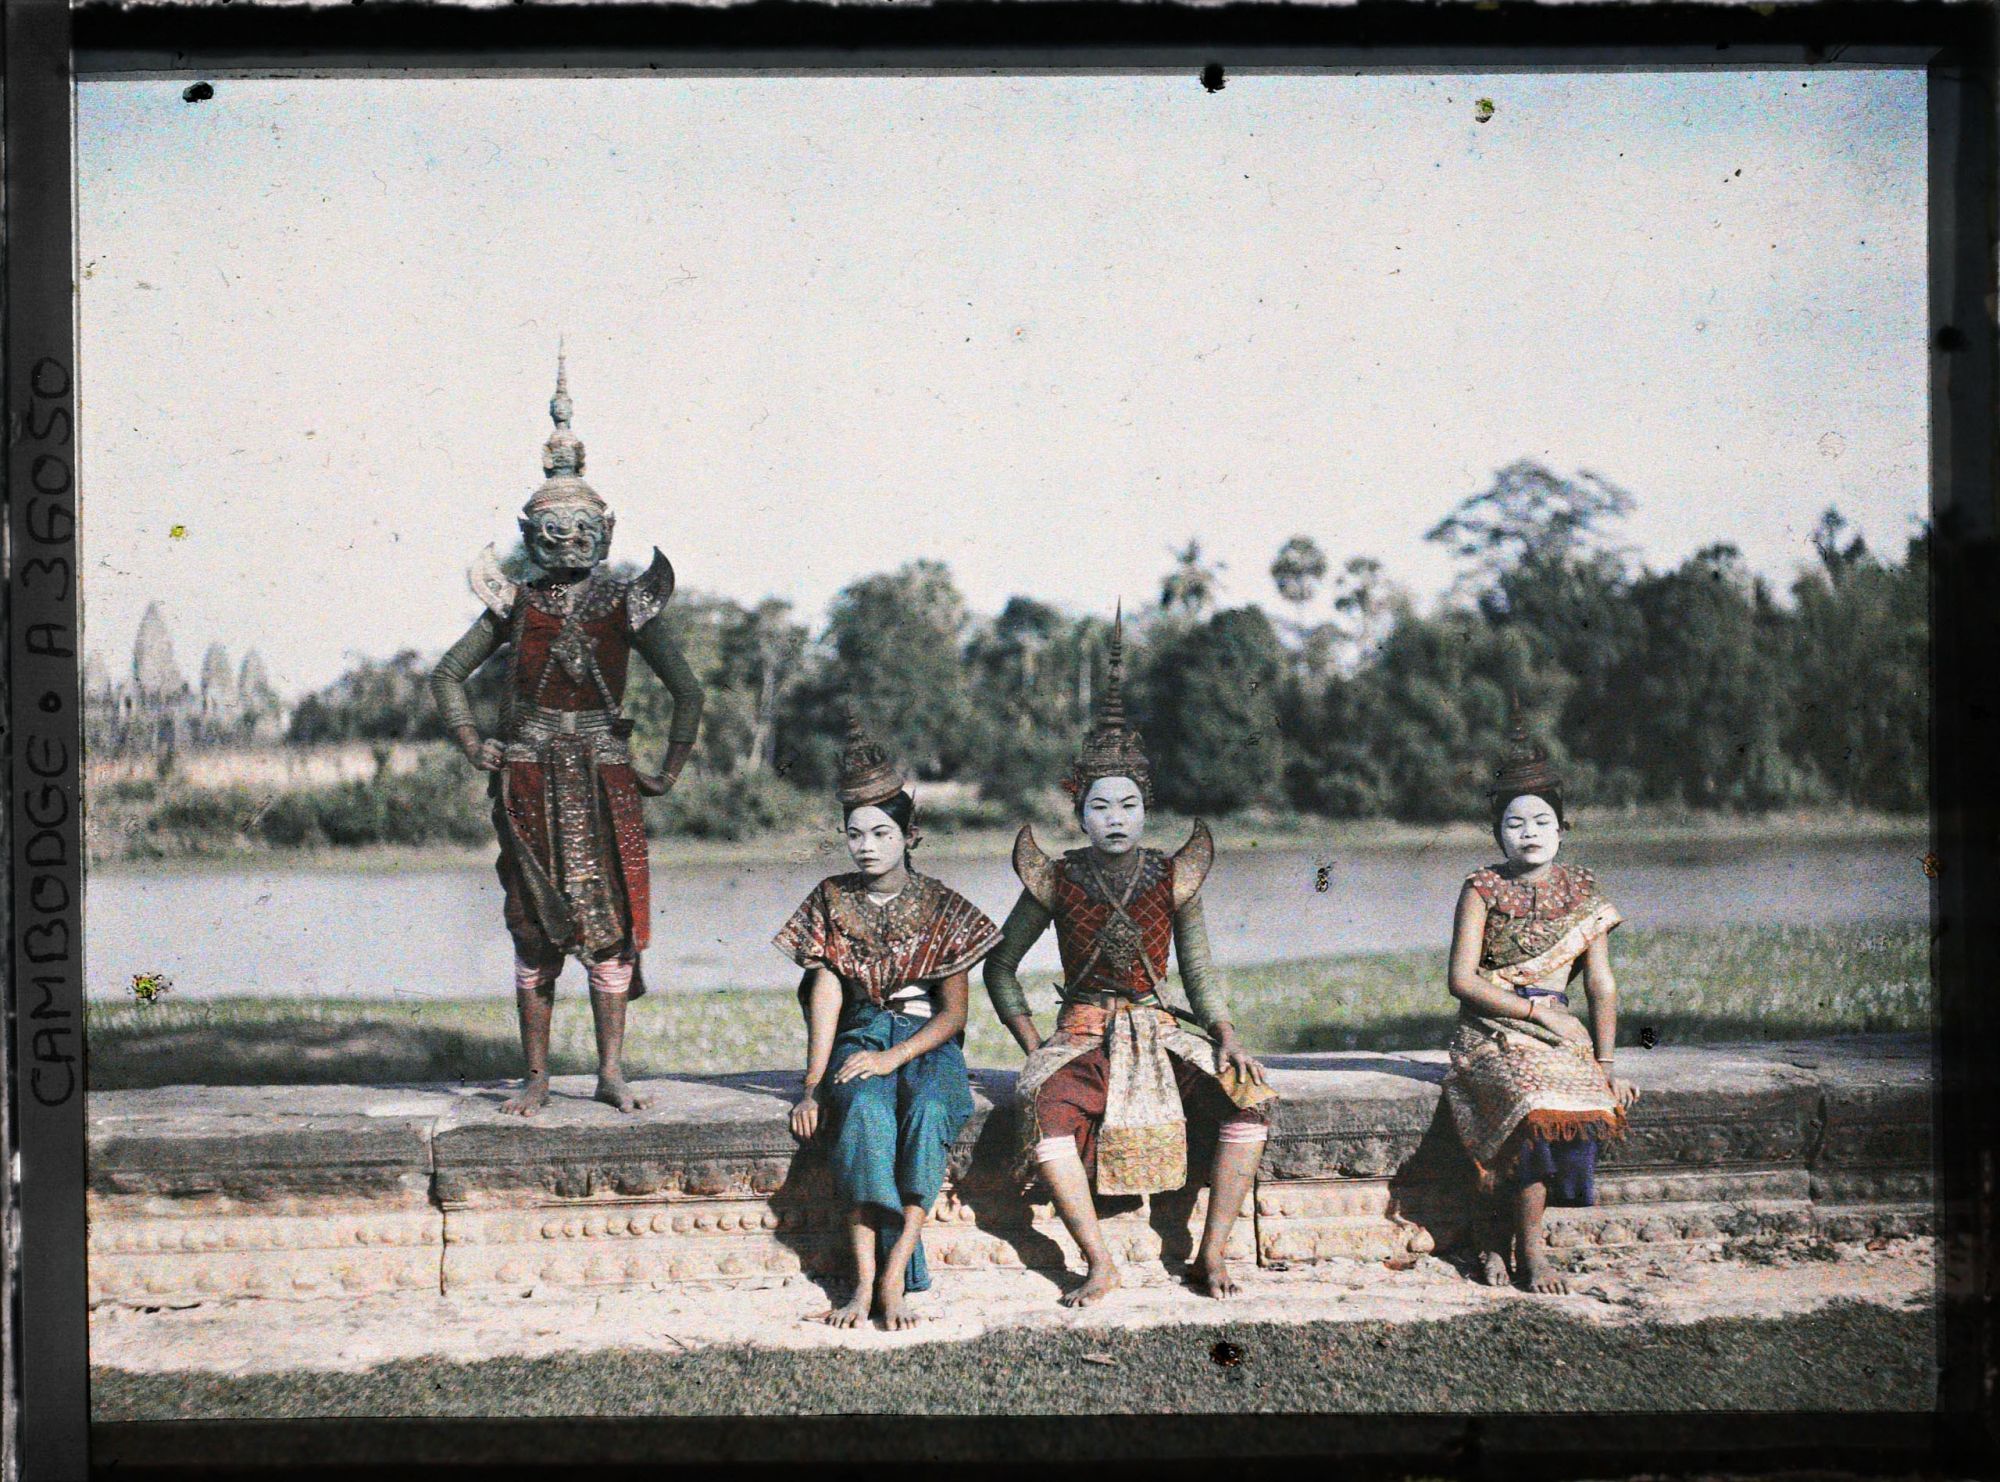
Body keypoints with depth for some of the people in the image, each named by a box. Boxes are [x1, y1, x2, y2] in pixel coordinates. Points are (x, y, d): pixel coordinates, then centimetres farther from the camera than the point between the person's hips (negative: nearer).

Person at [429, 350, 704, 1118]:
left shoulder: (626, 606, 2)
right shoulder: (515, 606, 5)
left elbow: (688, 691, 4)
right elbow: (448, 674, 13)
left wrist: (669, 768, 1)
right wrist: (474, 746, 4)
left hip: (604, 781, 0)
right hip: (530, 786, 0)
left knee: (612, 925, -2)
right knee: (535, 932, 2)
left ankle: (611, 1071, 7)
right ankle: (536, 1078, 8)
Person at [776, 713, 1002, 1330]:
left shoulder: (942, 907, 4)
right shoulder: (832, 901, 9)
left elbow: (954, 1010, 1)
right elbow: (827, 993, 0)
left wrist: (894, 1057, -16)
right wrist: (813, 1086, -12)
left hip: (928, 1041, -1)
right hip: (860, 1036, 1)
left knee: (930, 1109, -36)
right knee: (866, 1109, -35)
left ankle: (893, 1275, -40)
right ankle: (867, 1281, -39)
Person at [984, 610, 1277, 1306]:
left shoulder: (1173, 876, 5)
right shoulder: (1056, 880, 2)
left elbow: (1199, 971, 8)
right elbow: (1000, 966, 9)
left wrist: (1225, 1035, -10)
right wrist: (1032, 1046, -2)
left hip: (1158, 1031, 2)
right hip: (1081, 1034, -1)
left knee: (1248, 1099, -25)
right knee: (1045, 1106, -35)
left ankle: (1212, 1252, -15)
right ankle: (1099, 1262, -25)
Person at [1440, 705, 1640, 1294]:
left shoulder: (1581, 892, 11)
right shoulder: (1483, 890, 2)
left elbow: (1601, 984, 8)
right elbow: (1462, 980, -5)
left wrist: (1605, 1062, -2)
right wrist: (1538, 1011, -11)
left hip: (1558, 1028, 3)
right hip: (1492, 1030, -3)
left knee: (1586, 1094, -29)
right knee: (1540, 1095, -33)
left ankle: (1497, 1235, -13)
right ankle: (1529, 1250, -17)